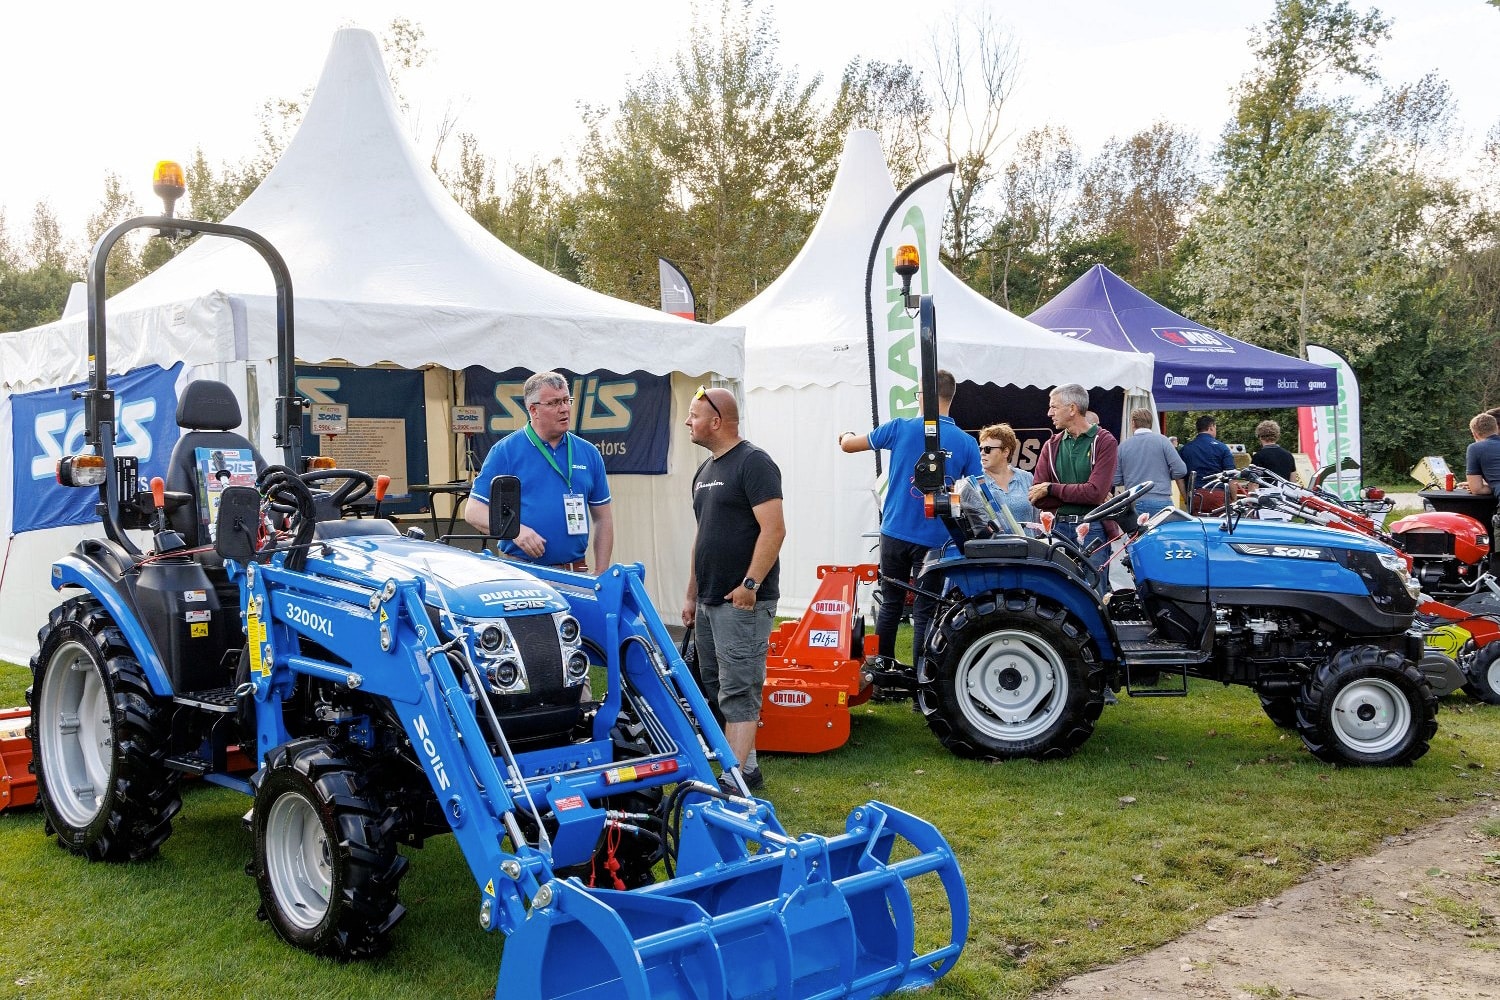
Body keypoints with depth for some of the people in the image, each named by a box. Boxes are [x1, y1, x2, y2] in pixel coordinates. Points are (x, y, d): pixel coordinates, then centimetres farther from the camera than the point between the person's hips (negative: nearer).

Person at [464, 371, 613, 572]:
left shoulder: (589, 454, 10)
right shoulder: (505, 451, -1)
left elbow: (603, 519, 12)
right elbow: (474, 511, -2)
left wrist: (601, 576, 5)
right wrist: (515, 530, -19)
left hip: (575, 573, 3)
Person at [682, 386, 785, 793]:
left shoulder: (753, 462, -11)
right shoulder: (705, 470, 17)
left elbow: (773, 529, -19)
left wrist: (750, 583, -22)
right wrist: (691, 595, 19)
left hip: (743, 602, -9)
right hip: (709, 603, 10)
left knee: (737, 690, -9)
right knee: (717, 688, 12)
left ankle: (736, 776, -7)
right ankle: (747, 764, 21)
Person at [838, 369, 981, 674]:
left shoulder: (901, 428, -4)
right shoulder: (966, 443, -4)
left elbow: (848, 445, 8)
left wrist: (846, 435, 31)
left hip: (895, 532, 1)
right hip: (935, 538, -1)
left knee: (890, 605, 15)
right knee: (925, 611, 5)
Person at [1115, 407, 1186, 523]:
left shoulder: (1123, 445, 4)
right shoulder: (1161, 440, -1)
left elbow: (1116, 480, 5)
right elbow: (1180, 470, -6)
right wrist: (1165, 476, 13)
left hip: (1134, 504, 2)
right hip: (1161, 502, -2)